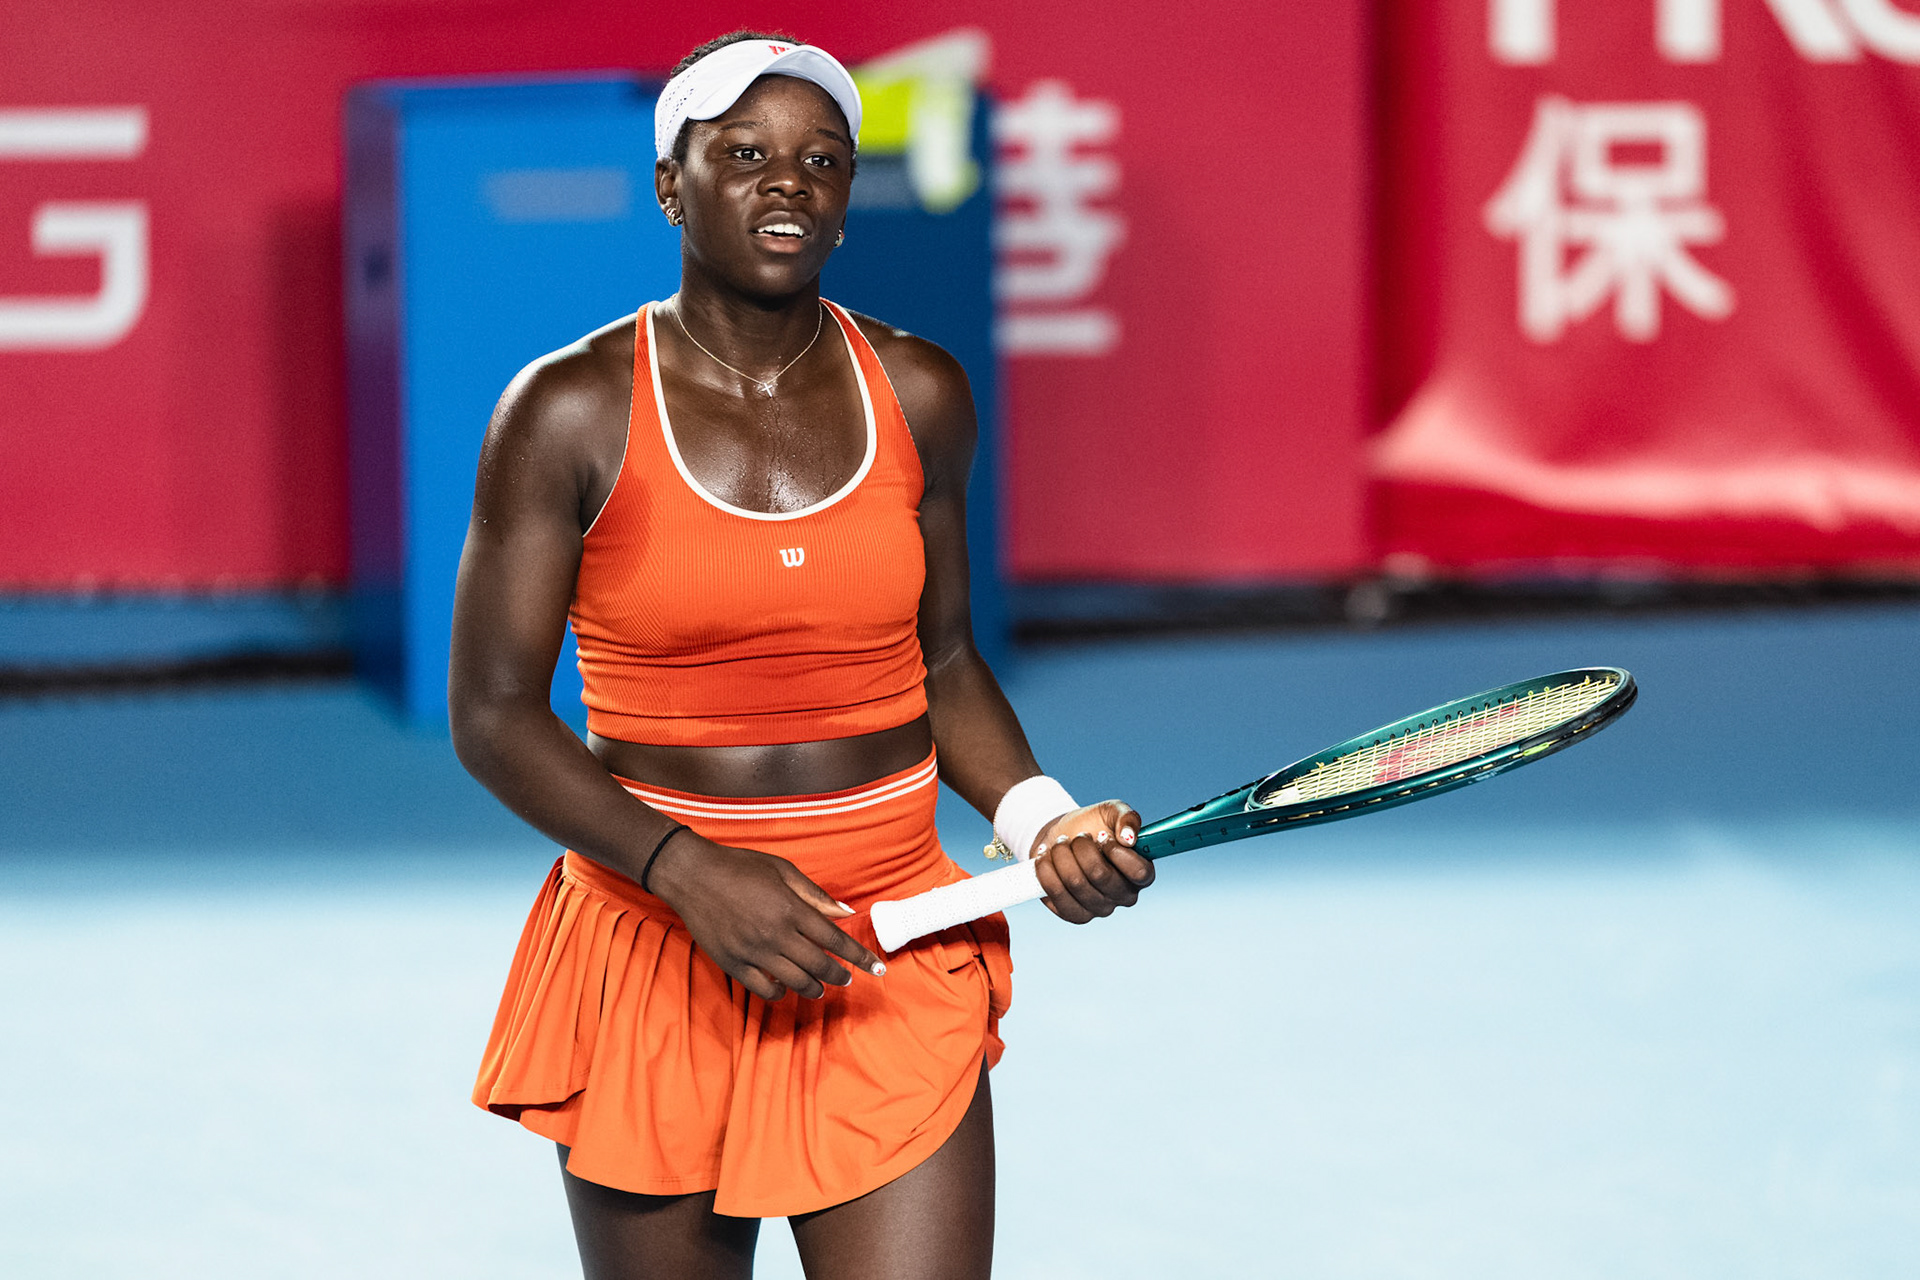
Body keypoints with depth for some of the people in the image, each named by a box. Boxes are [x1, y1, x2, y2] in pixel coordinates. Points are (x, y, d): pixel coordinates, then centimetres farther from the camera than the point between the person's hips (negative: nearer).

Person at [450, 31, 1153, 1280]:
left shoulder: (917, 396, 4)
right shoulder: (568, 414, -6)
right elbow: (493, 713, -7)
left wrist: (1042, 818, -4)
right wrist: (689, 871, -19)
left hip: (891, 959, 2)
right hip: (653, 962, -2)